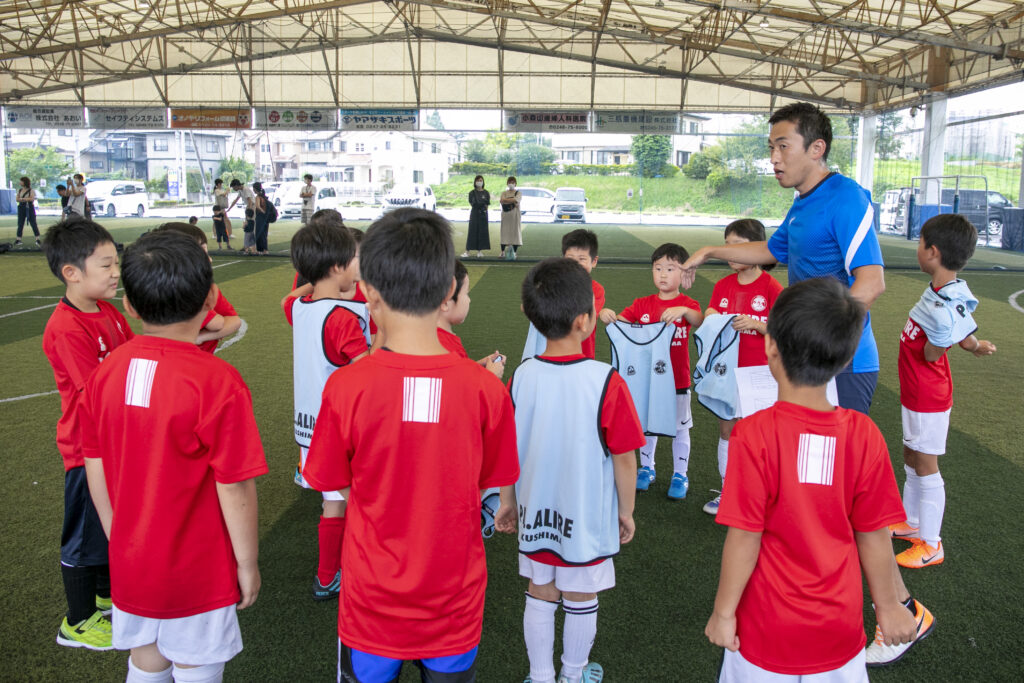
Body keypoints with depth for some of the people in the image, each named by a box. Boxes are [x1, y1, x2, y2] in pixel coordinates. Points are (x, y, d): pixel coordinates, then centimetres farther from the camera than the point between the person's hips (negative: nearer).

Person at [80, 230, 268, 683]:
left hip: (131, 564, 5)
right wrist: (247, 564, -6)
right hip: (198, 573, -5)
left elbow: (96, 471, 2)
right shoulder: (218, 382, -24)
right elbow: (235, 489, -20)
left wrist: (118, 541, 16)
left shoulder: (105, 373, -7)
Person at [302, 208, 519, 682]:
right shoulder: (486, 389, -19)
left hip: (374, 601, 0)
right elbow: (490, 485, -5)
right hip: (455, 601, 1)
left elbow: (333, 483, -7)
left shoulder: (346, 387, -21)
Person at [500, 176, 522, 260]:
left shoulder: (518, 193, 7)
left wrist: (505, 200, -7)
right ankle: (503, 251, 2)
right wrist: (512, 201, -13)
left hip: (515, 215, -1)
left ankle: (514, 252, 0)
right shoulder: (504, 192, 13)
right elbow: (501, 201, -7)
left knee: (515, 232, -3)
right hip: (505, 214, 1)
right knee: (504, 232, -1)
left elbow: (516, 200, -14)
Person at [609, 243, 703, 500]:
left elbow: (700, 322, -24)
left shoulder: (687, 305, -4)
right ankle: (646, 469, 33)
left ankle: (680, 475, 23)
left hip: (677, 380, -2)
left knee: (679, 428, 9)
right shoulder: (642, 304, 4)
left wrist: (684, 311, -44)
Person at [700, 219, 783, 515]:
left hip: (758, 372, -5)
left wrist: (754, 324, -26)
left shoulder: (771, 287, -9)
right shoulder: (723, 285, 6)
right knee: (726, 428, 10)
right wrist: (710, 317, -11)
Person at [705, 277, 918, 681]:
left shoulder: (754, 435, -23)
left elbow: (744, 537, -18)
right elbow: (873, 535, -4)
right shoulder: (864, 435, -13)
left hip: (770, 628, -2)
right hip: (840, 626, 3)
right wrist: (887, 606, 12)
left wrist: (723, 612, -4)